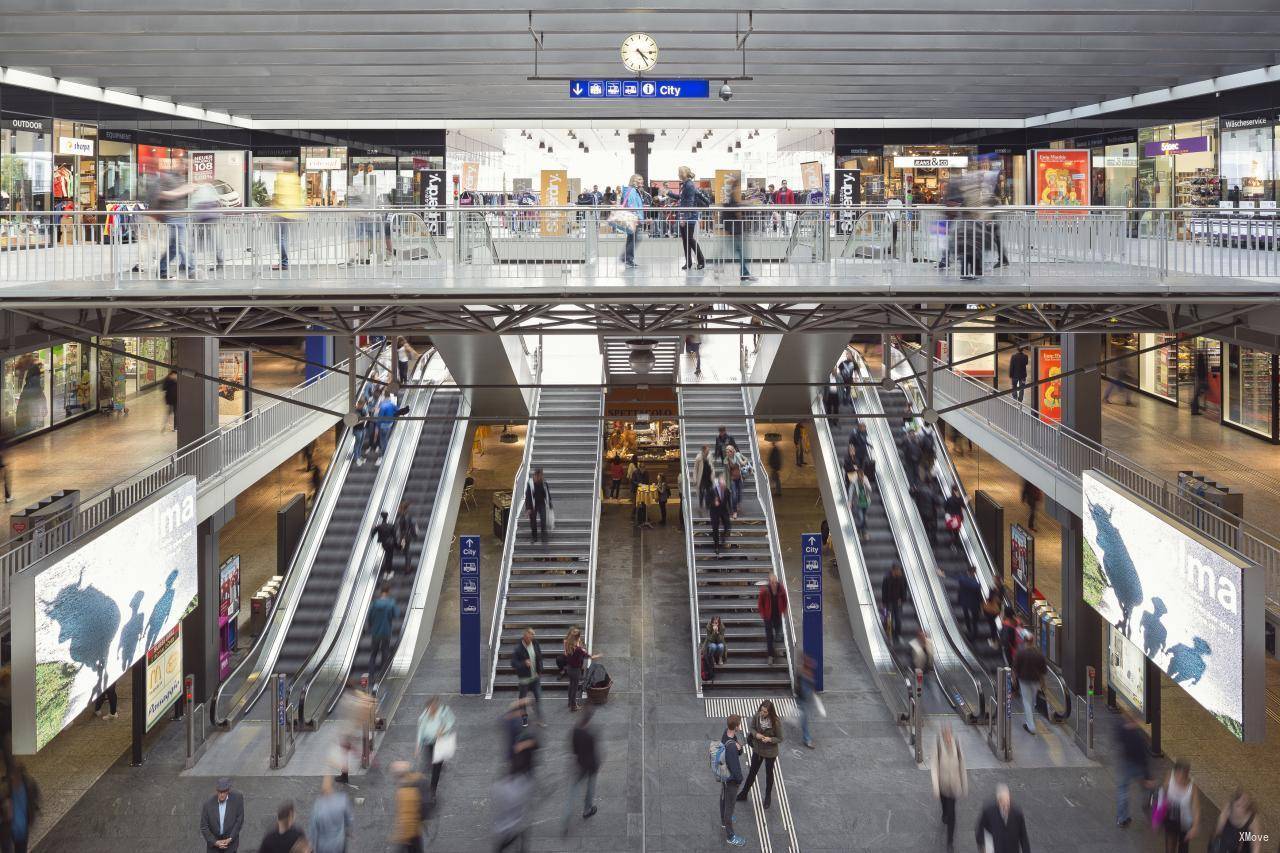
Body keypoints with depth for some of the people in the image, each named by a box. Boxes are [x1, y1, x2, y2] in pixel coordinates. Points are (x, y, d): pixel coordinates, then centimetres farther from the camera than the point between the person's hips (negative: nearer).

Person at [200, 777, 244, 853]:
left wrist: (230, 839, -14)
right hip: (213, 842, 1)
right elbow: (204, 827, -10)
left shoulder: (237, 799, -17)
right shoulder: (208, 804, -17)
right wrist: (215, 842, -17)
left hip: (230, 841, -1)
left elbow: (239, 820, -9)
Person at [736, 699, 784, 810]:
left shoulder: (776, 722, -28)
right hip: (757, 749, 3)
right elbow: (752, 728, -1)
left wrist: (770, 739, -33)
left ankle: (768, 797, 40)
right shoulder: (756, 716, -18)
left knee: (769, 773, 19)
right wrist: (756, 734, -23)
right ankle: (744, 793, 37)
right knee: (752, 772, 19)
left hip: (770, 752, -3)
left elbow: (780, 738, -16)